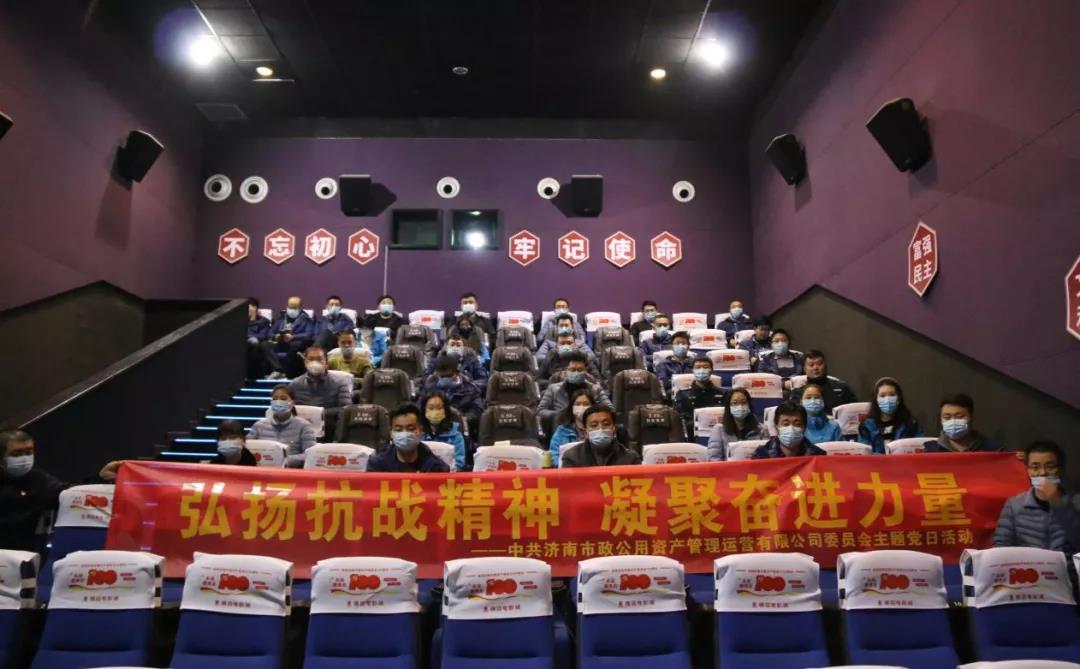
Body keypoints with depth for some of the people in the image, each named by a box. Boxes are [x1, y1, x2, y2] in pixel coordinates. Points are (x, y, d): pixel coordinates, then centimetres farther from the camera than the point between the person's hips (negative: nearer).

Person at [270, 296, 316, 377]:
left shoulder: (305, 318, 13)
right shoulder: (281, 316, 26)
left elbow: (309, 335, -3)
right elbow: (271, 333, 21)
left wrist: (292, 337, -17)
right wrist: (276, 337, -4)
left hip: (296, 344, -3)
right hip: (280, 344, 4)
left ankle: (289, 374, -38)